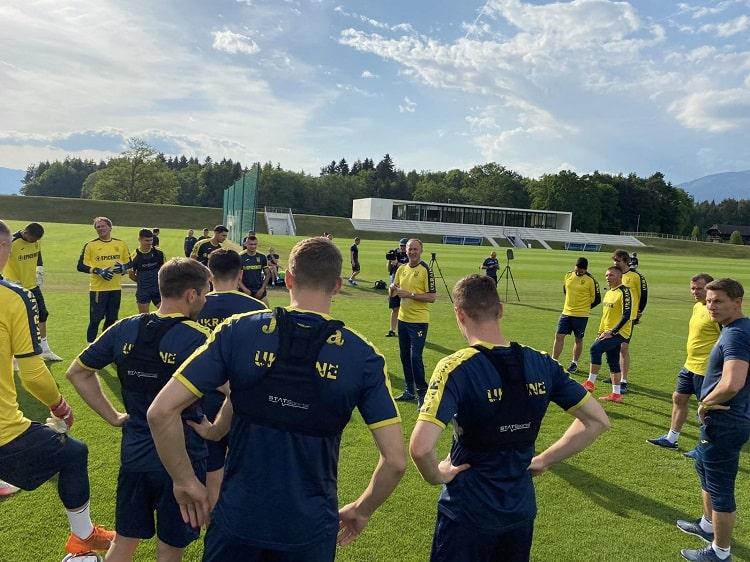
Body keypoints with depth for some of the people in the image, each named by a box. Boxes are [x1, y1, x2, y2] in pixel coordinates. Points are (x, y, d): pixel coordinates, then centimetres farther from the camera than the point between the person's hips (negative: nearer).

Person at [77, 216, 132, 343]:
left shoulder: (121, 244, 7)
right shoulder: (90, 245, -2)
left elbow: (129, 263, 14)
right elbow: (81, 266, -3)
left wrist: (123, 268, -8)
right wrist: (98, 271, -16)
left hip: (116, 288, 3)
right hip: (97, 289, -3)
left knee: (111, 319, 10)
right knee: (95, 319, -3)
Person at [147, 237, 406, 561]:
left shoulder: (237, 331, -11)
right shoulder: (363, 357, -10)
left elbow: (161, 411, -13)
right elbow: (395, 461, -11)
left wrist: (185, 481, 1)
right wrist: (362, 510, 6)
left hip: (238, 516, 0)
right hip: (311, 529, 0)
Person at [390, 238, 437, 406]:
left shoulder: (425, 270, -9)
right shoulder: (401, 269, 10)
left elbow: (432, 297, -14)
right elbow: (393, 293, 15)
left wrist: (410, 294, -20)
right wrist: (393, 288, -8)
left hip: (419, 321, -6)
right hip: (403, 319, 7)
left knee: (415, 357, -8)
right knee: (405, 356, 12)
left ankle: (422, 392, 6)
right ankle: (409, 391, 24)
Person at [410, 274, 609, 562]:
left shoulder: (457, 367, -23)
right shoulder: (541, 363, -6)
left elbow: (420, 448, -33)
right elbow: (598, 421, 2)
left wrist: (437, 475, -12)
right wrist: (544, 460, 4)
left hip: (468, 513, -5)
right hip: (522, 509, 5)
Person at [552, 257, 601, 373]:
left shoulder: (591, 280, -11)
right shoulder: (568, 275, 2)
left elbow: (597, 299, -4)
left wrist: (585, 307, 4)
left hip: (581, 315, -4)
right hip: (566, 312, 4)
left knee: (578, 339, 8)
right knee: (559, 336, 2)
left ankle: (575, 363, 24)